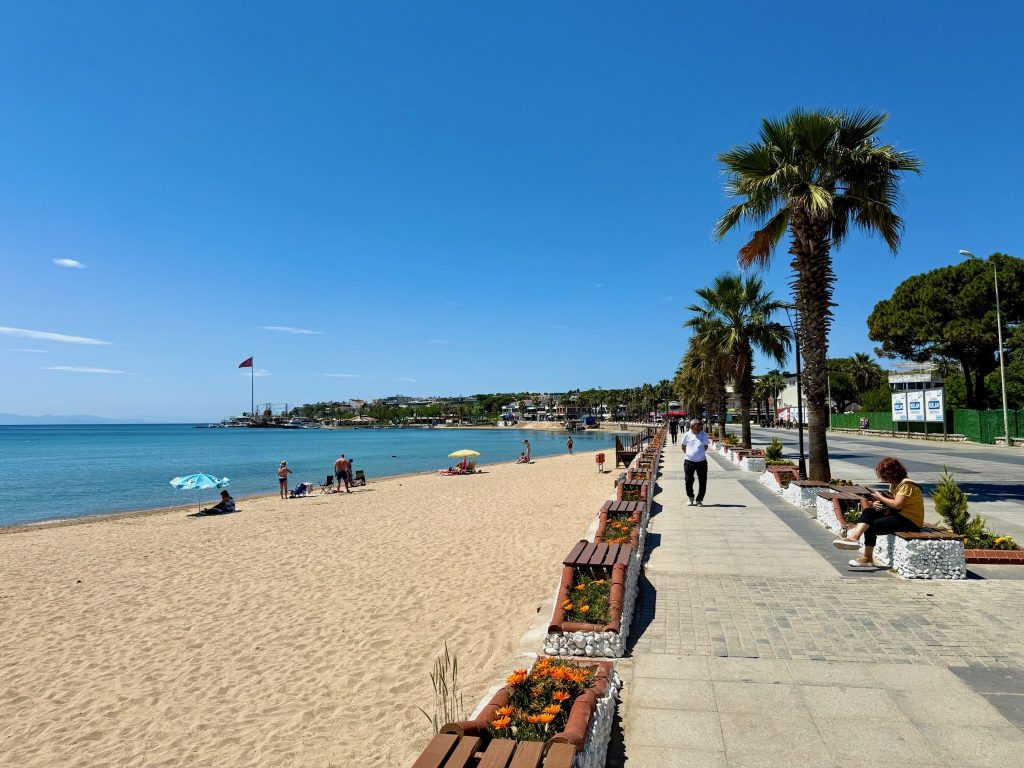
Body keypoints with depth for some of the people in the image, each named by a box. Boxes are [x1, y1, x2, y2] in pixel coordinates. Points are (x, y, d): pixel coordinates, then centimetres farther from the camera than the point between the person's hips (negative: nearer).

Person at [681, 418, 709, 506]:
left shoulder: (704, 435, 1)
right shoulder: (687, 435, -2)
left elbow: (706, 446, 14)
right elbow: (683, 447, 11)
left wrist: (700, 453, 7)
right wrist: (689, 453, 9)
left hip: (701, 461, 1)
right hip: (689, 462, -1)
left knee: (703, 482, 3)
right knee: (688, 481, 3)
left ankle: (699, 500, 19)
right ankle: (690, 498, 26)